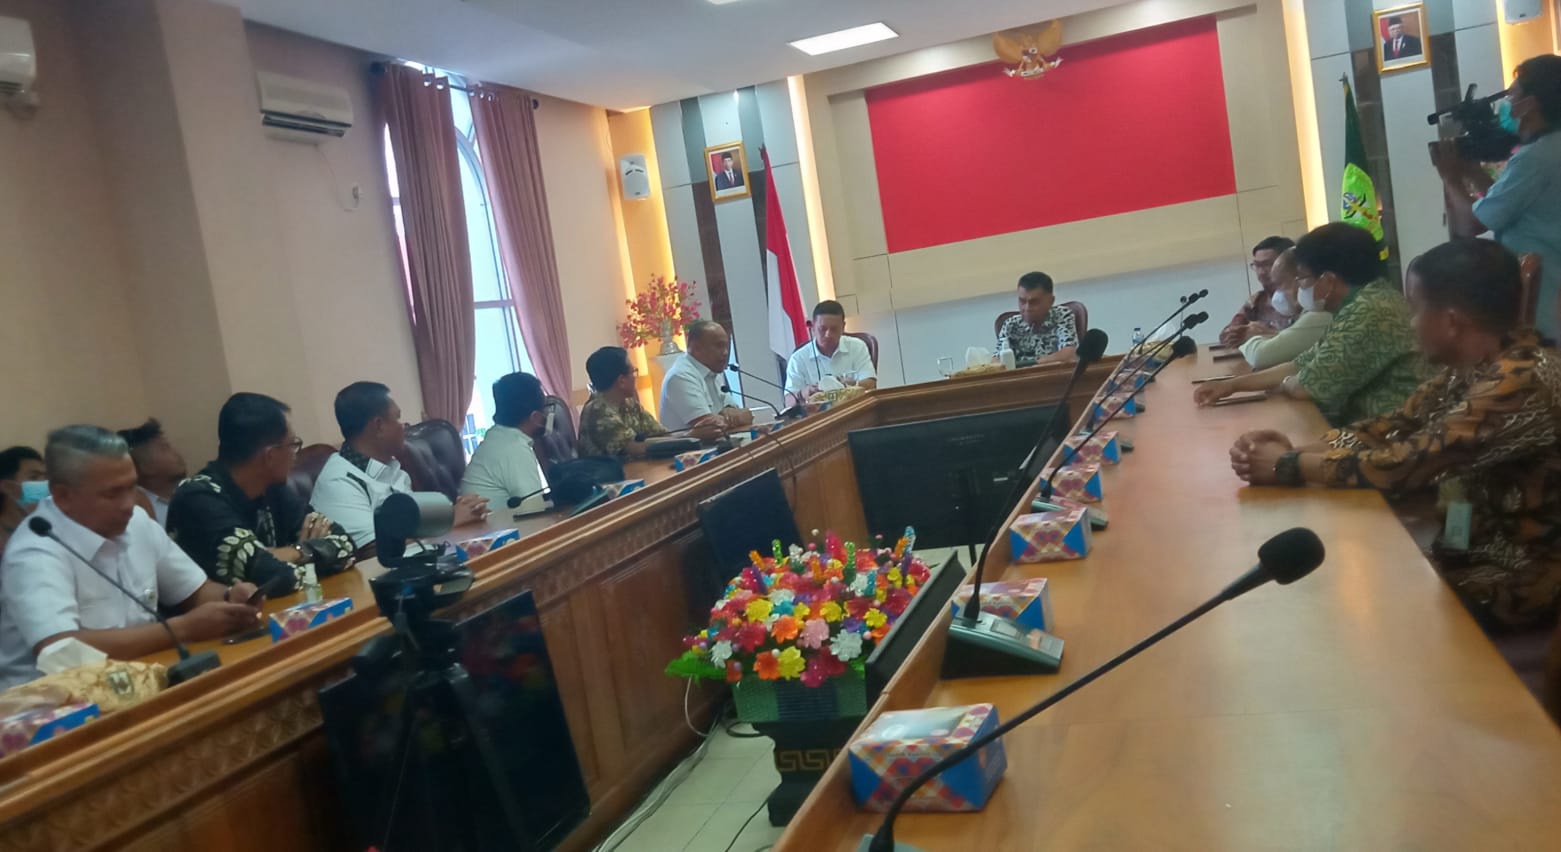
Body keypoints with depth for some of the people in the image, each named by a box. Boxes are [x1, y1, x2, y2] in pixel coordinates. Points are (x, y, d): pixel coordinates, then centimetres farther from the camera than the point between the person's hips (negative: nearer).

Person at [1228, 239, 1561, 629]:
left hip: (1515, 578, -7)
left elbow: (1407, 464, -29)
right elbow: (1394, 427, 0)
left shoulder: (1521, 383, -28)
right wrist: (1293, 448, -16)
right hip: (1474, 545, 7)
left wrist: (1289, 465, -19)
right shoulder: (1469, 365, -1)